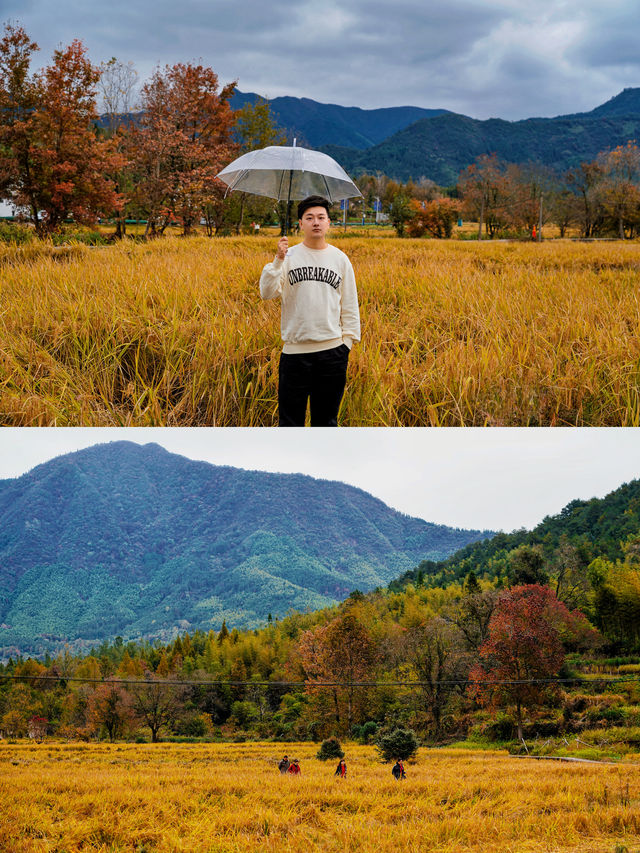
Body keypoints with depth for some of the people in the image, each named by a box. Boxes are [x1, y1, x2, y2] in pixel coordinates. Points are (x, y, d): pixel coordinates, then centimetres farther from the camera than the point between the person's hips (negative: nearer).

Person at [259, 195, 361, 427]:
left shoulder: (340, 259, 7)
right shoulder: (290, 256, 2)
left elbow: (350, 304, 12)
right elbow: (267, 293, -9)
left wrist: (348, 340, 5)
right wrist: (278, 260, -21)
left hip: (332, 350, 2)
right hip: (295, 351, -1)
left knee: (326, 419, 11)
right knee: (290, 419, 3)